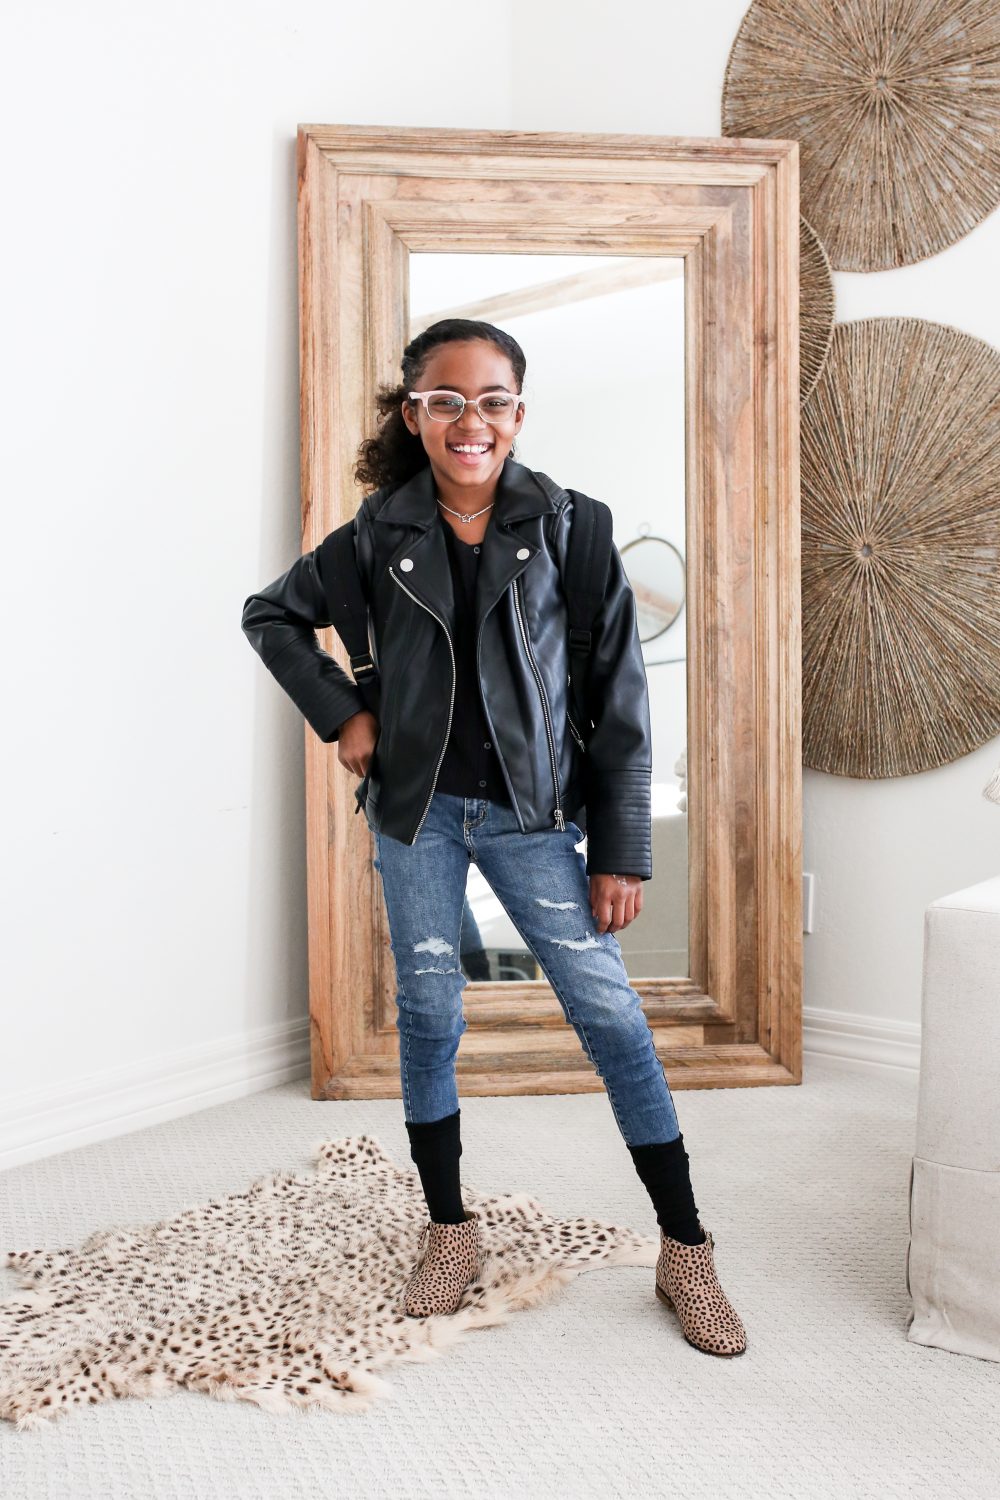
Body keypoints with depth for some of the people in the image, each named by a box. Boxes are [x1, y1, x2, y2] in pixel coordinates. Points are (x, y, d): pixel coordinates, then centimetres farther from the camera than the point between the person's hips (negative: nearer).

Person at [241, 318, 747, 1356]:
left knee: (610, 1014, -3)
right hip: (415, 809, 2)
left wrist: (622, 852, -6)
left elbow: (618, 700, -4)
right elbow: (270, 615, 16)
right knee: (428, 1017, 9)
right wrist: (340, 715, 1)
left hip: (531, 811, -1)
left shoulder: (566, 529, -4)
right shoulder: (379, 534, 1)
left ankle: (685, 1252, 13)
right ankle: (449, 1232, 29)